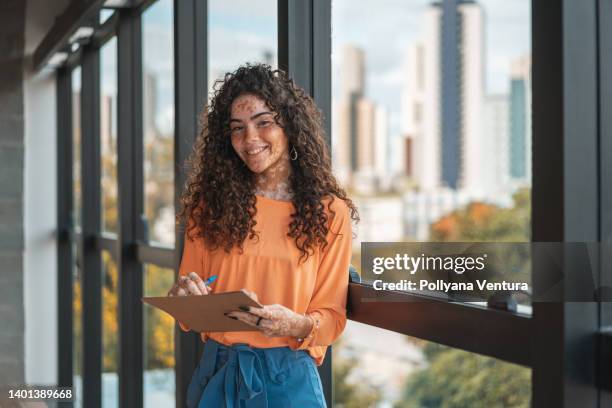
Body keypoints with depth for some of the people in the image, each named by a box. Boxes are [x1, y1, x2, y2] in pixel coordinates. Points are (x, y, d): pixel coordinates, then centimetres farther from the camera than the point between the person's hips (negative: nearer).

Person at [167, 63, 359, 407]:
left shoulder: (330, 212, -3)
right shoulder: (212, 205, 3)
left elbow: (333, 315, -2)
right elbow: (190, 301, 8)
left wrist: (296, 325, -22)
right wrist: (185, 297, -15)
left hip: (287, 377, -2)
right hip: (216, 373, 2)